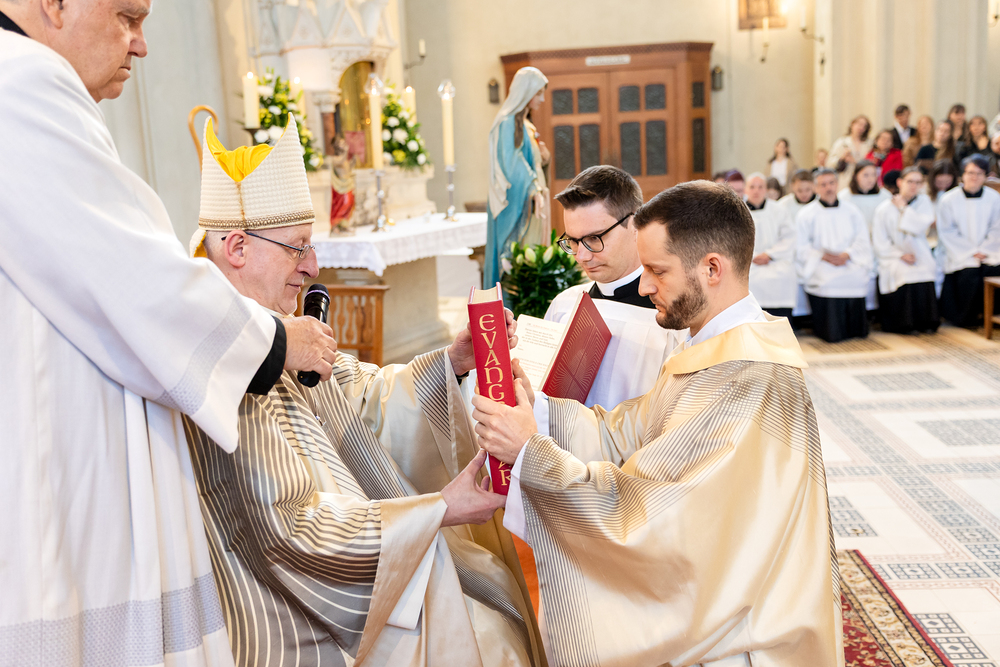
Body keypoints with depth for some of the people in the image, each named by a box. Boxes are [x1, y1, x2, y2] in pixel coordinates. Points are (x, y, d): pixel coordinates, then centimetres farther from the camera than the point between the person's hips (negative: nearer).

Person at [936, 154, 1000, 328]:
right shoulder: (948, 199, -3)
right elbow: (946, 232, -4)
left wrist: (984, 251, -9)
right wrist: (971, 252, -10)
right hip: (960, 253, -2)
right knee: (969, 273, -28)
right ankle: (968, 319, -6)